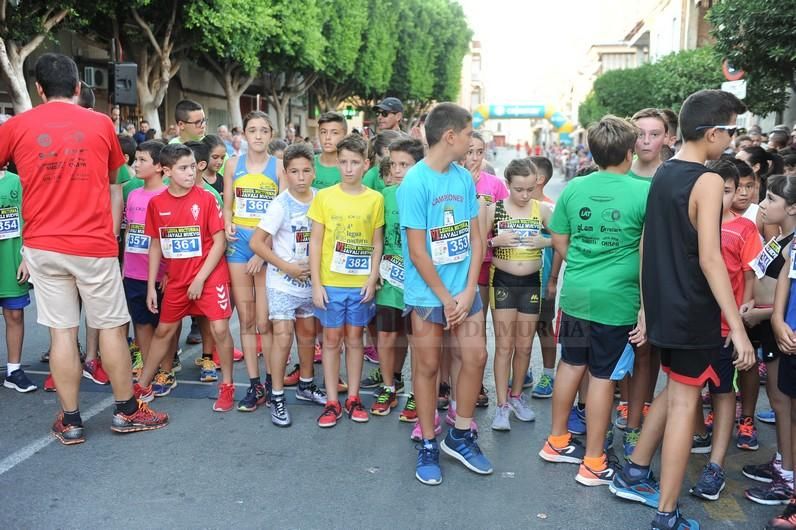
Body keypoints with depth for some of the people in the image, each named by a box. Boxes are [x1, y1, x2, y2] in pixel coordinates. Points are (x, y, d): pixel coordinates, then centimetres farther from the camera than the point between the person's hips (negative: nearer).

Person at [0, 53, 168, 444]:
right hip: (94, 244, -1)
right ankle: (126, 411, 19)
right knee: (111, 327, 9)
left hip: (42, 246, 1)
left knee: (62, 332, 6)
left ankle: (70, 422, 15)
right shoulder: (101, 124, 1)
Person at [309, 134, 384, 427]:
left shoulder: (375, 199, -1)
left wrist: (372, 280, -6)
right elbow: (315, 242, -2)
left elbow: (377, 243, 4)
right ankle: (332, 402, 17)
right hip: (330, 282, 0)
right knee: (331, 340, 8)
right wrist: (316, 284, -6)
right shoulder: (324, 196, -3)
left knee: (354, 339, 11)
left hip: (361, 284, 1)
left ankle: (353, 398, 23)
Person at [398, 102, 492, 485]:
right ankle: (428, 446, 22)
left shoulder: (464, 178, 4)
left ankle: (460, 437, 26)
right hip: (427, 292, -5)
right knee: (428, 367, 5)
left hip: (464, 288, 6)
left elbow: (474, 238, 5)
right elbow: (417, 251, -15)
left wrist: (468, 291, -4)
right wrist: (445, 298, -11)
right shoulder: (415, 182, -14)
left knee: (476, 357, 7)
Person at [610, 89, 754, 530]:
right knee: (684, 403, 0)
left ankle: (633, 475, 31)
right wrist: (738, 327, -21)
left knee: (674, 390, 23)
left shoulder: (662, 173, 8)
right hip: (693, 311, -8)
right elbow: (709, 259, -22)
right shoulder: (707, 181, -17)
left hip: (663, 306, 8)